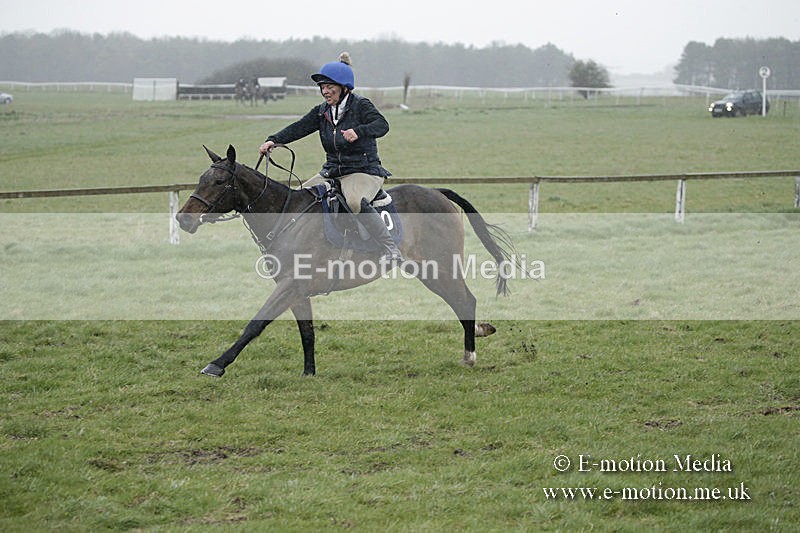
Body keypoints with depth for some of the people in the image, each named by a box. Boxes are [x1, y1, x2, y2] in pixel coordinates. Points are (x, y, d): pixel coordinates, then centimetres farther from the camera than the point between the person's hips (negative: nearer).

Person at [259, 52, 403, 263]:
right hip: (332, 172, 7)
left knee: (354, 202, -36)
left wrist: (358, 131, -42)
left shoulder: (361, 105, -8)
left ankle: (391, 250, -34)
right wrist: (273, 140, -16)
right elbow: (299, 128, 0)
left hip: (364, 171, -7)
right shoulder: (322, 111, 10)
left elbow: (382, 125, -23)